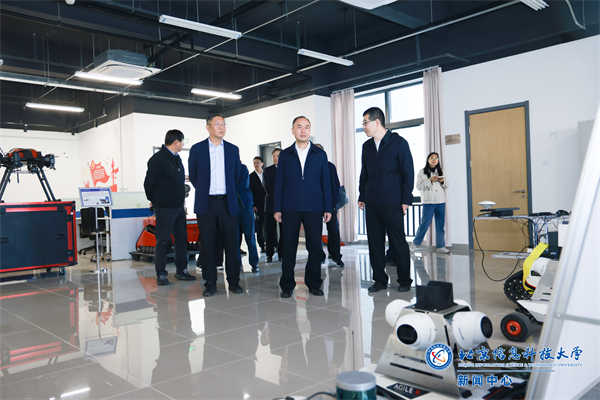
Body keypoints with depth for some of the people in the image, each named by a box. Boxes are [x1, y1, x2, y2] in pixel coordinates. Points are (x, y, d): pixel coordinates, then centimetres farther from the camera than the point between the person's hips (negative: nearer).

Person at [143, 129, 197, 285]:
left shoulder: (176, 158, 14)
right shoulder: (158, 159, -13)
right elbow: (149, 183, -12)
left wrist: (181, 199, 15)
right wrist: (155, 201, 0)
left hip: (178, 206, 9)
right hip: (164, 207, -8)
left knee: (182, 238, 11)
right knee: (162, 240, -1)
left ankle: (181, 270, 21)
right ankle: (161, 274, 8)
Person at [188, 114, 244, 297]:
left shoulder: (233, 149, 8)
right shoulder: (197, 149, 3)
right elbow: (193, 176, 11)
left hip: (227, 203, 1)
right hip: (206, 203, -1)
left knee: (231, 243, 2)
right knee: (207, 244, 3)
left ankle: (233, 281, 13)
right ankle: (210, 283, 13)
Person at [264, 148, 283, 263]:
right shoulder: (268, 170, 11)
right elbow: (267, 187, 2)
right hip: (271, 204, 0)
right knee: (270, 230, -1)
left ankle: (282, 254, 8)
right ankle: (269, 255, 7)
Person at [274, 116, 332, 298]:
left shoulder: (320, 154, 9)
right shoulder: (285, 155, 9)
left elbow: (326, 182, 7)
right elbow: (279, 183, 7)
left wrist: (328, 208, 2)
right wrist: (277, 208, 1)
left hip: (313, 208, 0)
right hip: (290, 208, 0)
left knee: (315, 246, 3)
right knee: (289, 246, 3)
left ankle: (314, 283, 16)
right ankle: (287, 285, 13)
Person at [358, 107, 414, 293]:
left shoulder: (399, 142, -2)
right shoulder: (367, 146, 13)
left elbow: (408, 172, -3)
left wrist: (405, 200, -7)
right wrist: (362, 197, 12)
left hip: (392, 203, -5)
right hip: (371, 204, 5)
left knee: (398, 242, 1)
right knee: (374, 243, 6)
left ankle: (404, 280, 14)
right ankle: (380, 280, 16)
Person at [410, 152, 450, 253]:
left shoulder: (440, 172, 16)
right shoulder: (422, 172, 2)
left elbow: (446, 185, 17)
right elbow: (418, 186, -6)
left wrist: (443, 181, -4)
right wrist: (430, 180, -16)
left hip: (441, 201, 5)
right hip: (428, 202, -4)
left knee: (440, 224, 6)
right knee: (425, 223, -6)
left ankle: (441, 246, 12)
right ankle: (415, 243, 8)